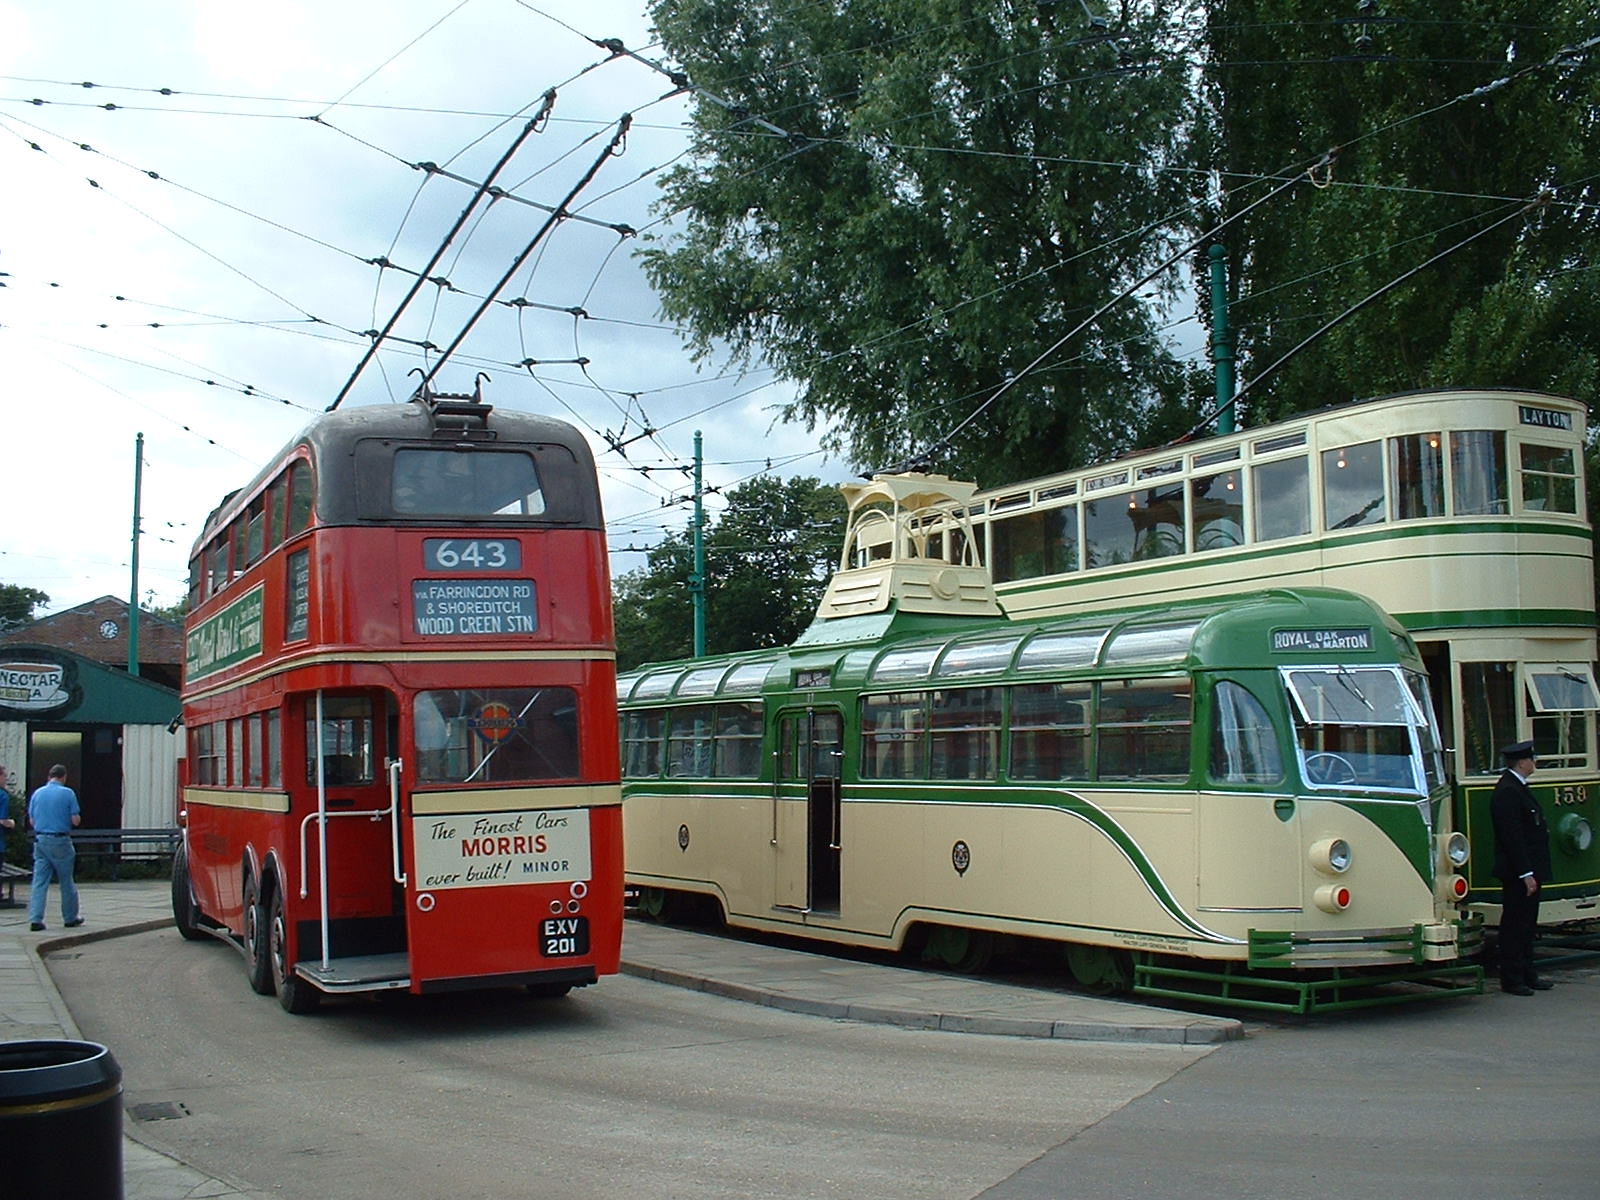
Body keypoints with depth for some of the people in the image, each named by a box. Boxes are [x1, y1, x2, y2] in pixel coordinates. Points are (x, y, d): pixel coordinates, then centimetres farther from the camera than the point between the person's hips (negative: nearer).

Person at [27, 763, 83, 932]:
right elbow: (76, 820, -8)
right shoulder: (68, 793, -6)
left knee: (39, 881, 3)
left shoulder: (37, 793, 6)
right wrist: (71, 817, 14)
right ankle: (70, 917, 17)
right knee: (66, 881, 8)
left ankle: (35, 919, -5)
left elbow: (32, 821, 10)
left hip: (40, 840, 3)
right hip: (60, 841, -3)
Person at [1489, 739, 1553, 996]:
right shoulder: (1508, 792, -19)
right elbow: (1513, 837, -23)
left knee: (1526, 925, 15)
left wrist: (1532, 872, 18)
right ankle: (1511, 979, 3)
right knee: (1515, 926, -3)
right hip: (1517, 873, -10)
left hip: (1528, 871, 10)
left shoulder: (1518, 788, 15)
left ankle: (1527, 975, 23)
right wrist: (1526, 874, -23)